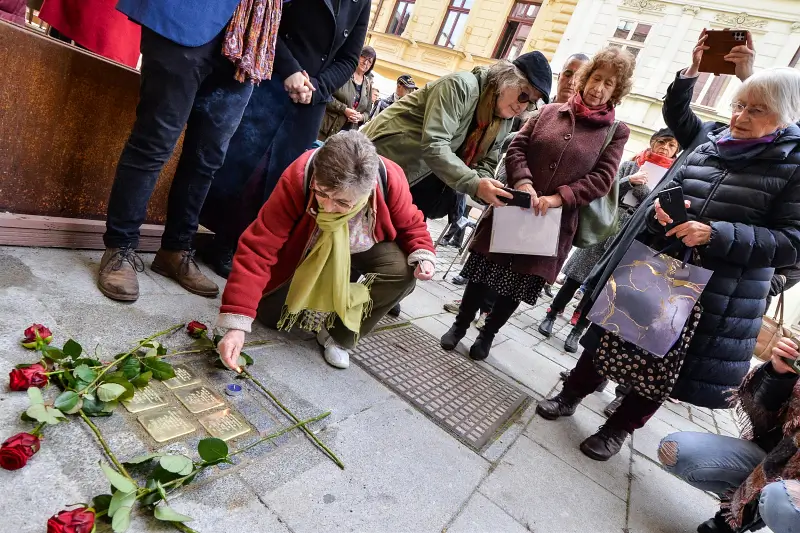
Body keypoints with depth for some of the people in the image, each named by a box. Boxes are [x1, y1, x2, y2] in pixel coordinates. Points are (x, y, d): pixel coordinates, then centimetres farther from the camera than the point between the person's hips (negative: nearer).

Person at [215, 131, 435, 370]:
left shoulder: (390, 180, -33)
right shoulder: (297, 179, -39)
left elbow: (410, 224, -11)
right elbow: (258, 248, -39)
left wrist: (423, 255, -32)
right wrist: (236, 324, -45)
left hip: (363, 249, 1)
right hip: (307, 251, 0)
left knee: (404, 271, -28)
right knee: (270, 313, -7)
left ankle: (338, 334, -8)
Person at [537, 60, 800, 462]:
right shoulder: (709, 149, 7)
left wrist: (716, 234, -24)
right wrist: (661, 210, -13)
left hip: (716, 298, -3)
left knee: (665, 365, 9)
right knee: (614, 338, 12)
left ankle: (618, 429, 29)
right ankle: (571, 395, 32)